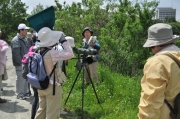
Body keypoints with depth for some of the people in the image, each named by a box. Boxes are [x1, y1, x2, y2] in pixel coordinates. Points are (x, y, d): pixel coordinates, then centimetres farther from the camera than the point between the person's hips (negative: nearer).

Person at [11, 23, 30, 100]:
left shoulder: (25, 39, 14)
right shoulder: (16, 40, -15)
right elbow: (16, 53, -20)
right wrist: (21, 62, -20)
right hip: (20, 64, -9)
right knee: (21, 79, -3)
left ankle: (25, 92, 29)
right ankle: (19, 94, 8)